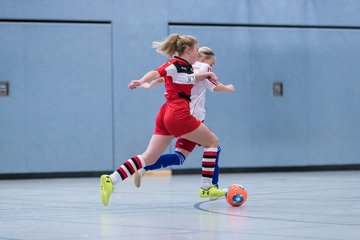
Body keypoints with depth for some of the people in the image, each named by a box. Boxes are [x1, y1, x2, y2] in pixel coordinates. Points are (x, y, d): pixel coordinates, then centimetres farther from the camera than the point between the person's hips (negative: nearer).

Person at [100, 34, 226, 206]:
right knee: (212, 142, 8)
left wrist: (207, 74, 25)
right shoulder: (175, 63, -7)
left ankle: (110, 180, -11)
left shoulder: (186, 67, 19)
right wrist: (141, 81, -43)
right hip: (178, 114, -9)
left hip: (166, 114, 9)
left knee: (149, 157, 1)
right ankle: (206, 187, 9)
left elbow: (192, 78, 42)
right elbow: (156, 73, -25)